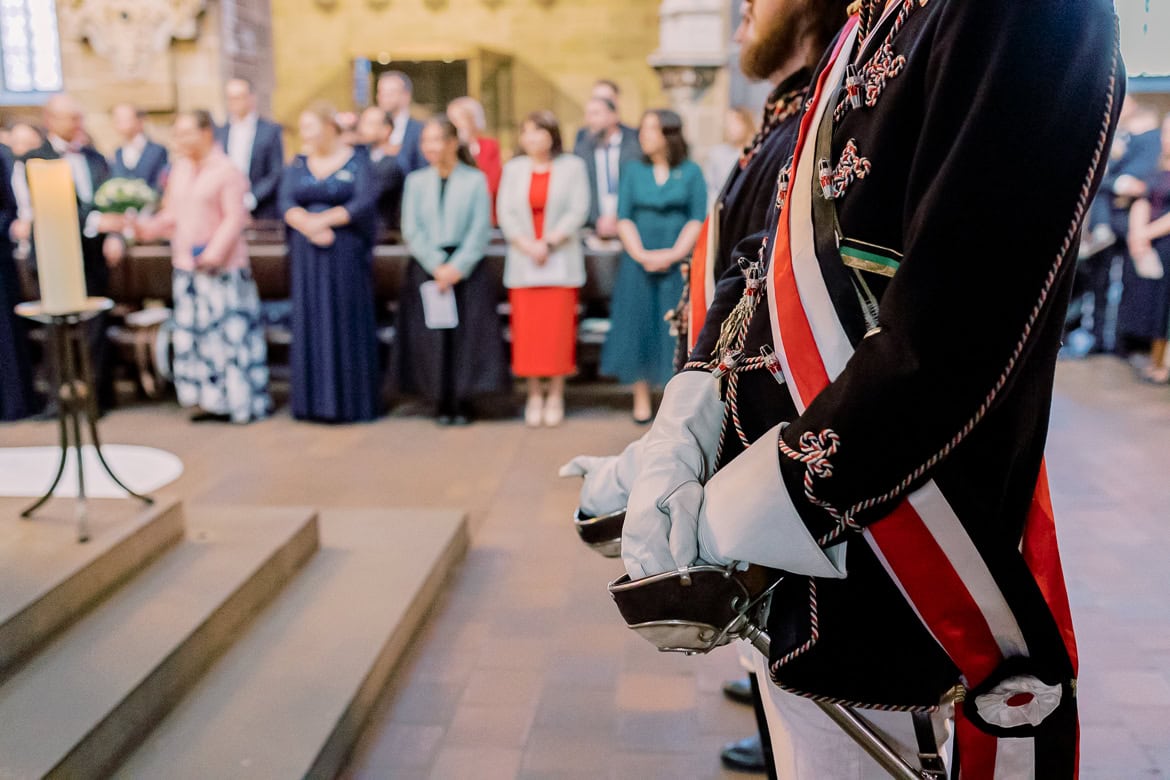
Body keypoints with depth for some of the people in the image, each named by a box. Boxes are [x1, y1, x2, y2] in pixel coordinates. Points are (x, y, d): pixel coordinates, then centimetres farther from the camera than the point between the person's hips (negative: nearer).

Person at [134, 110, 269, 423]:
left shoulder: (227, 171, -7)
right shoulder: (179, 170, 14)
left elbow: (235, 218, -12)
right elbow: (172, 215, 17)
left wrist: (214, 252, -20)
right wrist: (147, 227, 0)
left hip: (221, 266, -7)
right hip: (185, 265, 7)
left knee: (229, 330, -3)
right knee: (192, 333, 8)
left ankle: (239, 399, 8)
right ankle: (208, 399, 17)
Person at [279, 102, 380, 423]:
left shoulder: (357, 161, 0)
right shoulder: (297, 164, 11)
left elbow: (364, 203, -13)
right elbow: (286, 204, 0)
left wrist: (323, 219, -17)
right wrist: (308, 225, -20)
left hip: (347, 254, -4)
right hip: (307, 256, 4)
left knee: (347, 324, -1)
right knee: (311, 322, 3)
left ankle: (350, 400, 8)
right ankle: (314, 400, 10)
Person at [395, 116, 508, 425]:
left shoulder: (475, 180, 2)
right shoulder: (416, 181, 10)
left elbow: (481, 230, -4)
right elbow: (411, 230, 2)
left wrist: (457, 267, -13)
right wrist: (437, 266, -10)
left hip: (467, 269, -2)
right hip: (426, 269, 2)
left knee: (467, 335, -5)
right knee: (430, 337, -2)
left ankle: (463, 403, 4)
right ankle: (441, 403, 7)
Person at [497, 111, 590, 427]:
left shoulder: (572, 166, 4)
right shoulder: (514, 168, 12)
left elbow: (578, 211, -5)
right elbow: (505, 213, 4)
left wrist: (549, 243, -13)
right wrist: (527, 245, -10)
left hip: (561, 261, -2)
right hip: (522, 261, 2)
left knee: (559, 328, -3)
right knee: (526, 329, -1)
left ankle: (556, 395, 6)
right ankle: (534, 395, 8)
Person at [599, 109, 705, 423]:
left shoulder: (691, 172, 2)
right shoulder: (634, 170, 8)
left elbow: (698, 219, -4)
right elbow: (624, 217, 3)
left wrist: (673, 254, -15)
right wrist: (641, 254, -11)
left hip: (677, 263, -2)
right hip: (638, 262, 2)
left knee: (675, 327, -1)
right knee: (639, 325, 2)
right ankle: (641, 399, 11)